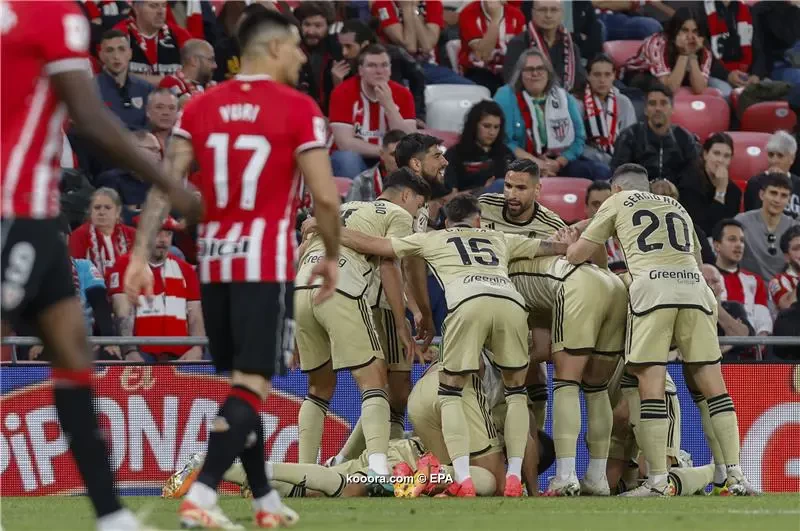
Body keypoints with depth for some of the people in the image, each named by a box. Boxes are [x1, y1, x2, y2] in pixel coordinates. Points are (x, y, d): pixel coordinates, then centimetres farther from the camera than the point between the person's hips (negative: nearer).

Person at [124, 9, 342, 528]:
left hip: (214, 262, 6)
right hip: (266, 264, -5)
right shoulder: (299, 109, -7)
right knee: (251, 386, -7)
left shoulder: (201, 106, 7)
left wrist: (141, 255, -3)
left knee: (238, 381, 16)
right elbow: (326, 196, -9)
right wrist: (332, 257, 7)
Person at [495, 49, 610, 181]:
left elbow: (579, 138, 8)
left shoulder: (564, 98, 13)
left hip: (561, 162, 3)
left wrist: (558, 163, -10)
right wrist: (535, 162, -18)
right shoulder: (506, 97, 1)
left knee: (602, 172, -20)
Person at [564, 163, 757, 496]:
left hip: (652, 287, -4)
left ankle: (657, 480, -12)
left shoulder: (618, 202, 20)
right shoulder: (678, 209, 32)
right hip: (694, 285, 4)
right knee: (711, 384, 3)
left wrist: (570, 242, 42)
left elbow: (577, 255, 19)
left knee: (651, 384, -5)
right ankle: (736, 476, -4)